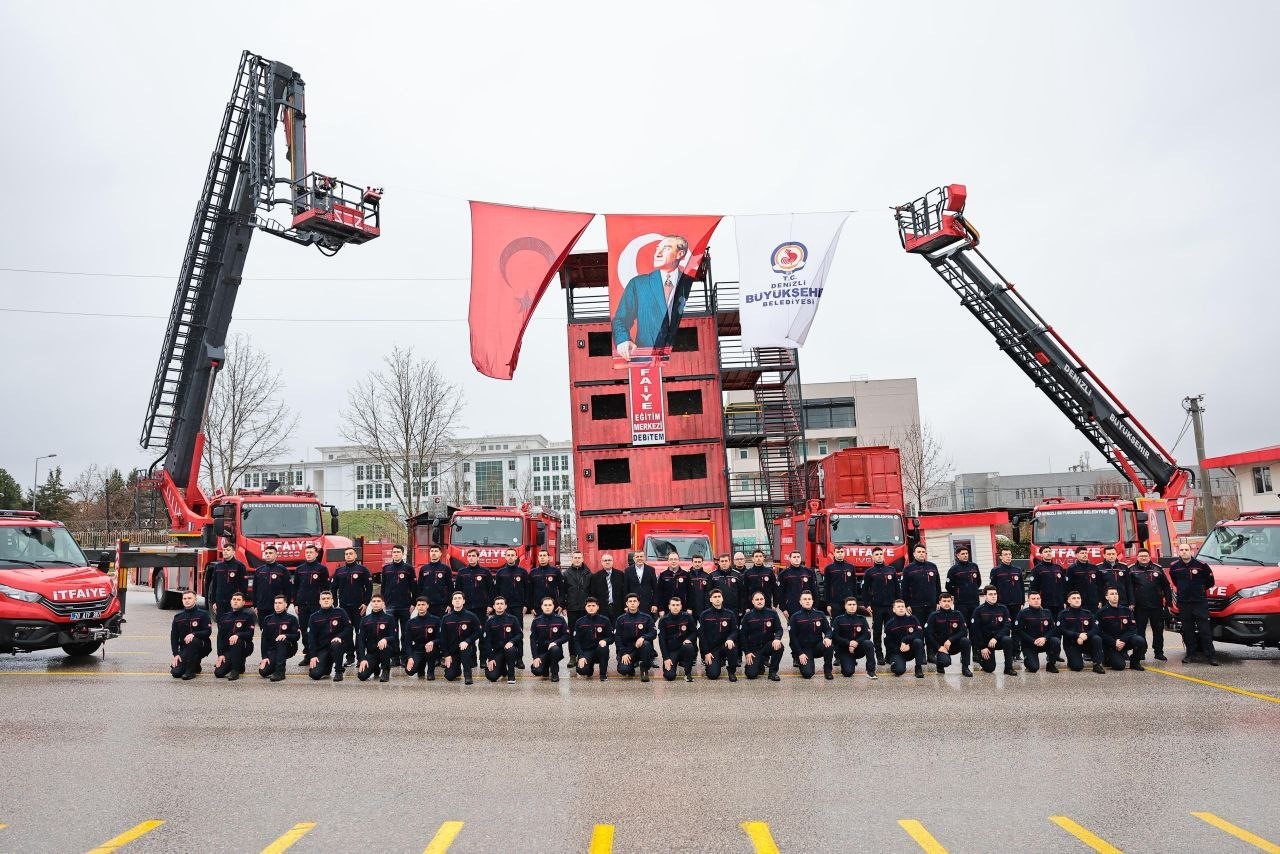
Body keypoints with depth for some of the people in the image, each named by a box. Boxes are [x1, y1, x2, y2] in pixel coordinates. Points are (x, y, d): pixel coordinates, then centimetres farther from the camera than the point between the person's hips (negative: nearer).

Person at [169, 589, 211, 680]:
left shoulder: (202, 614, -3)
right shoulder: (178, 617, 9)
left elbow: (208, 632, -11)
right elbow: (173, 637, 8)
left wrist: (194, 634, -29)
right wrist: (176, 654, -3)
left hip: (202, 647, -4)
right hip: (184, 648, 4)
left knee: (193, 641, -38)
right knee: (176, 672, -17)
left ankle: (191, 671, -22)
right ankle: (195, 666, 16)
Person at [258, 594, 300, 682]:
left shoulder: (291, 618, 1)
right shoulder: (268, 619, 8)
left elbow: (297, 635, -7)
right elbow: (264, 639, 3)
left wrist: (286, 636, -29)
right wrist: (264, 657, -8)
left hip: (288, 648, -2)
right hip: (272, 650, 2)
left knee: (281, 640, -37)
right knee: (263, 671, -22)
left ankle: (279, 672, -34)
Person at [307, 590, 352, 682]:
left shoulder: (340, 612, 3)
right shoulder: (314, 617, 7)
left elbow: (348, 628, -2)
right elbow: (311, 638, 3)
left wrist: (339, 637, -22)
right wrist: (313, 656, -6)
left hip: (337, 642, -1)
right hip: (322, 648, 2)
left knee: (335, 644, -39)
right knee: (315, 674, -18)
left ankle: (338, 672, -17)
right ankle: (328, 664, 18)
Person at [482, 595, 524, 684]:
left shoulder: (512, 619, 0)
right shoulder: (489, 622, 2)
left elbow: (520, 634, -1)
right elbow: (487, 641, 0)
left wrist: (512, 642, -22)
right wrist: (490, 658, -8)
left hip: (510, 647, -1)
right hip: (496, 651, 1)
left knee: (510, 650, -39)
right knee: (492, 677, -18)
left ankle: (511, 676, -16)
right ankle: (502, 668, 20)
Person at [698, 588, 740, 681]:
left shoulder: (730, 614, 5)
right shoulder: (705, 615, 1)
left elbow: (735, 631, 2)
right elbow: (701, 635, 0)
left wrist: (730, 639, -22)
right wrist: (706, 653, -9)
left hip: (725, 645, 1)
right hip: (711, 649, -1)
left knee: (732, 648, -35)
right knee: (713, 675, -19)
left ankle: (732, 672, -8)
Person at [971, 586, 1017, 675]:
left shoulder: (1003, 609, -1)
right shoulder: (978, 610, -6)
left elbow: (1007, 626, -9)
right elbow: (975, 630, -7)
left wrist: (996, 638, -23)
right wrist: (982, 647, -12)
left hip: (999, 639, 2)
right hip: (984, 641, -2)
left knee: (1008, 640, -32)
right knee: (989, 669, -11)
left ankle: (1008, 668, -18)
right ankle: (978, 656, 23)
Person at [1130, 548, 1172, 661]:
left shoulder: (1157, 569, 7)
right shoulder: (1132, 570, 2)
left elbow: (1166, 587, 8)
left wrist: (1168, 602, 3)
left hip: (1156, 606, 2)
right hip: (1140, 607, -2)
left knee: (1158, 630, 9)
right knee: (1139, 631, 1)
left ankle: (1159, 652, 19)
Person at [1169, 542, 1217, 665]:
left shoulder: (1201, 565, -6)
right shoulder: (1174, 566, 2)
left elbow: (1210, 581, 7)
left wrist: (1200, 589, 11)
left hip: (1200, 601, -3)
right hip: (1183, 603, 3)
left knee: (1205, 629, -4)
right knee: (1187, 630, 6)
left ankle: (1211, 655, -1)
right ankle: (1191, 654, 14)